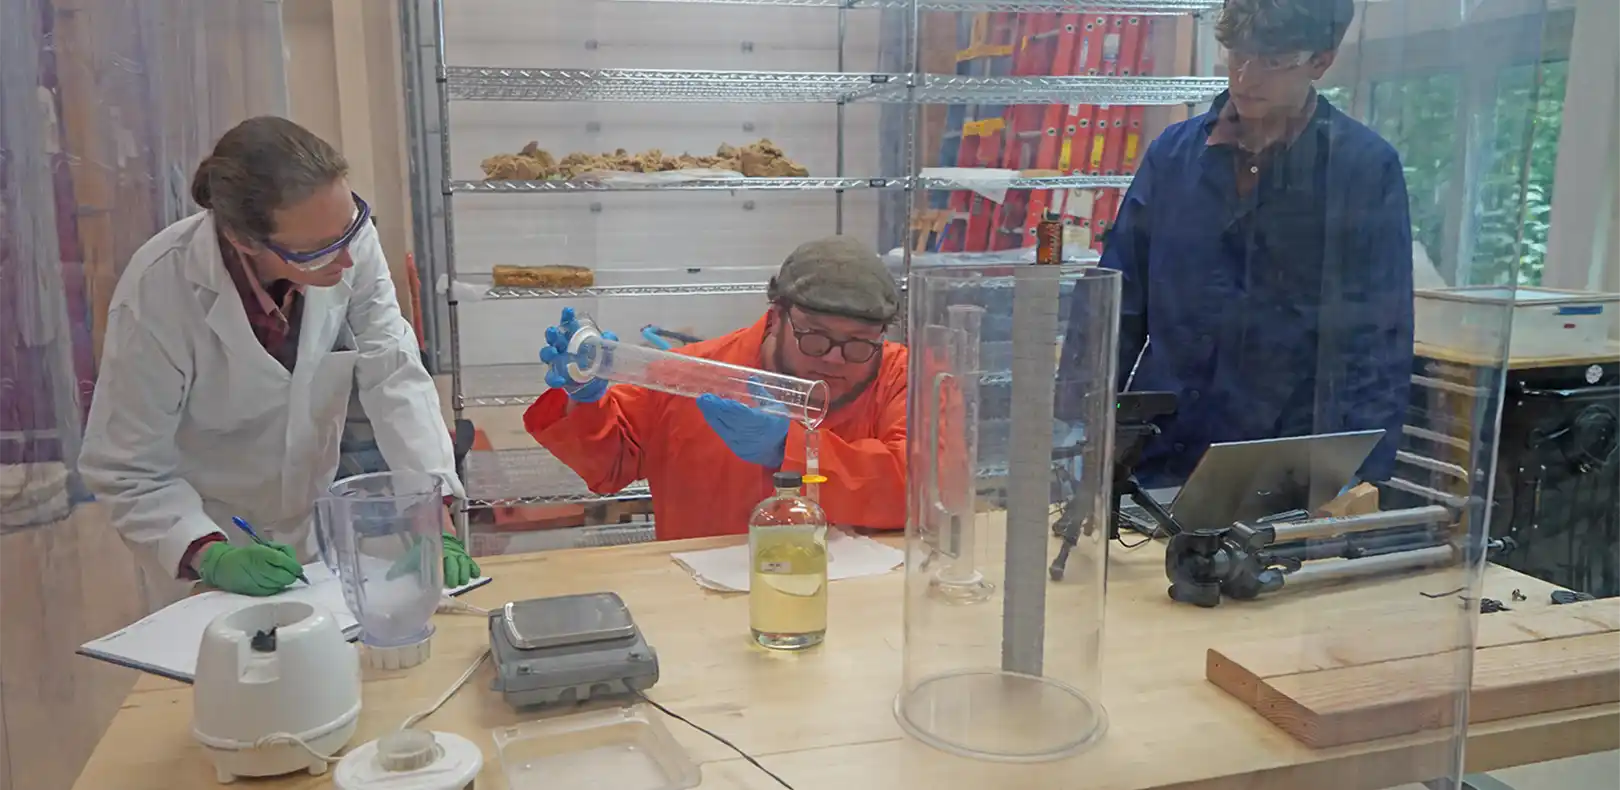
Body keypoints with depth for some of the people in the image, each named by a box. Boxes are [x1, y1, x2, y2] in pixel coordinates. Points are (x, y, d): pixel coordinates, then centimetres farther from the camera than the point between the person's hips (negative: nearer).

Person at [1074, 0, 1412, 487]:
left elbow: (1380, 344, -4)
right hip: (1159, 465, 3)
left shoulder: (1367, 168, -5)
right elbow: (1117, 309, 4)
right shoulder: (1174, 152, 2)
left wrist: (1360, 487, -10)